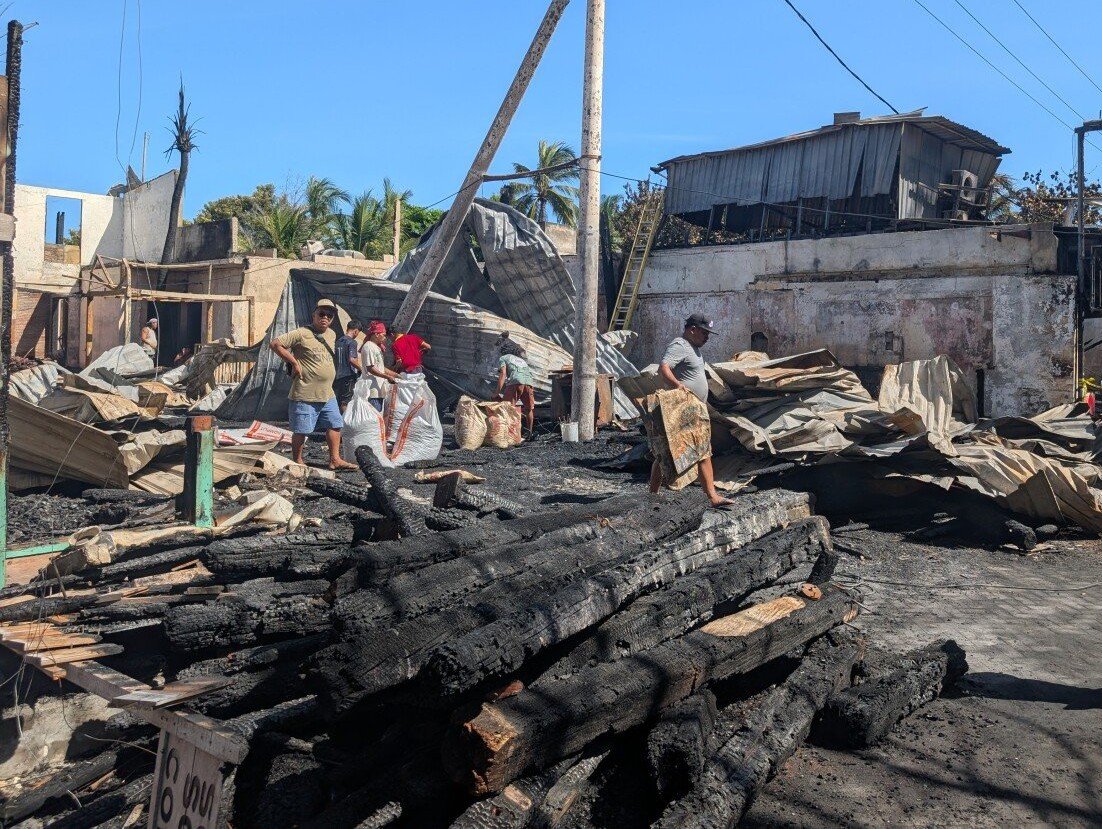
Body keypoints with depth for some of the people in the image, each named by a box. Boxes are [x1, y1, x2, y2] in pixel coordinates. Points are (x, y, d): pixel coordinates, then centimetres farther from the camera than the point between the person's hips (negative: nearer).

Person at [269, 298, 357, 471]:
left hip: (327, 394, 8)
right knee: (301, 430, 1)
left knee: (335, 425, 10)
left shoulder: (332, 335, 11)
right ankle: (297, 462, 14)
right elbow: (275, 344, -16)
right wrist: (294, 362, -16)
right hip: (305, 394, -7)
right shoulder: (302, 334, -13)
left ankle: (335, 460, 18)